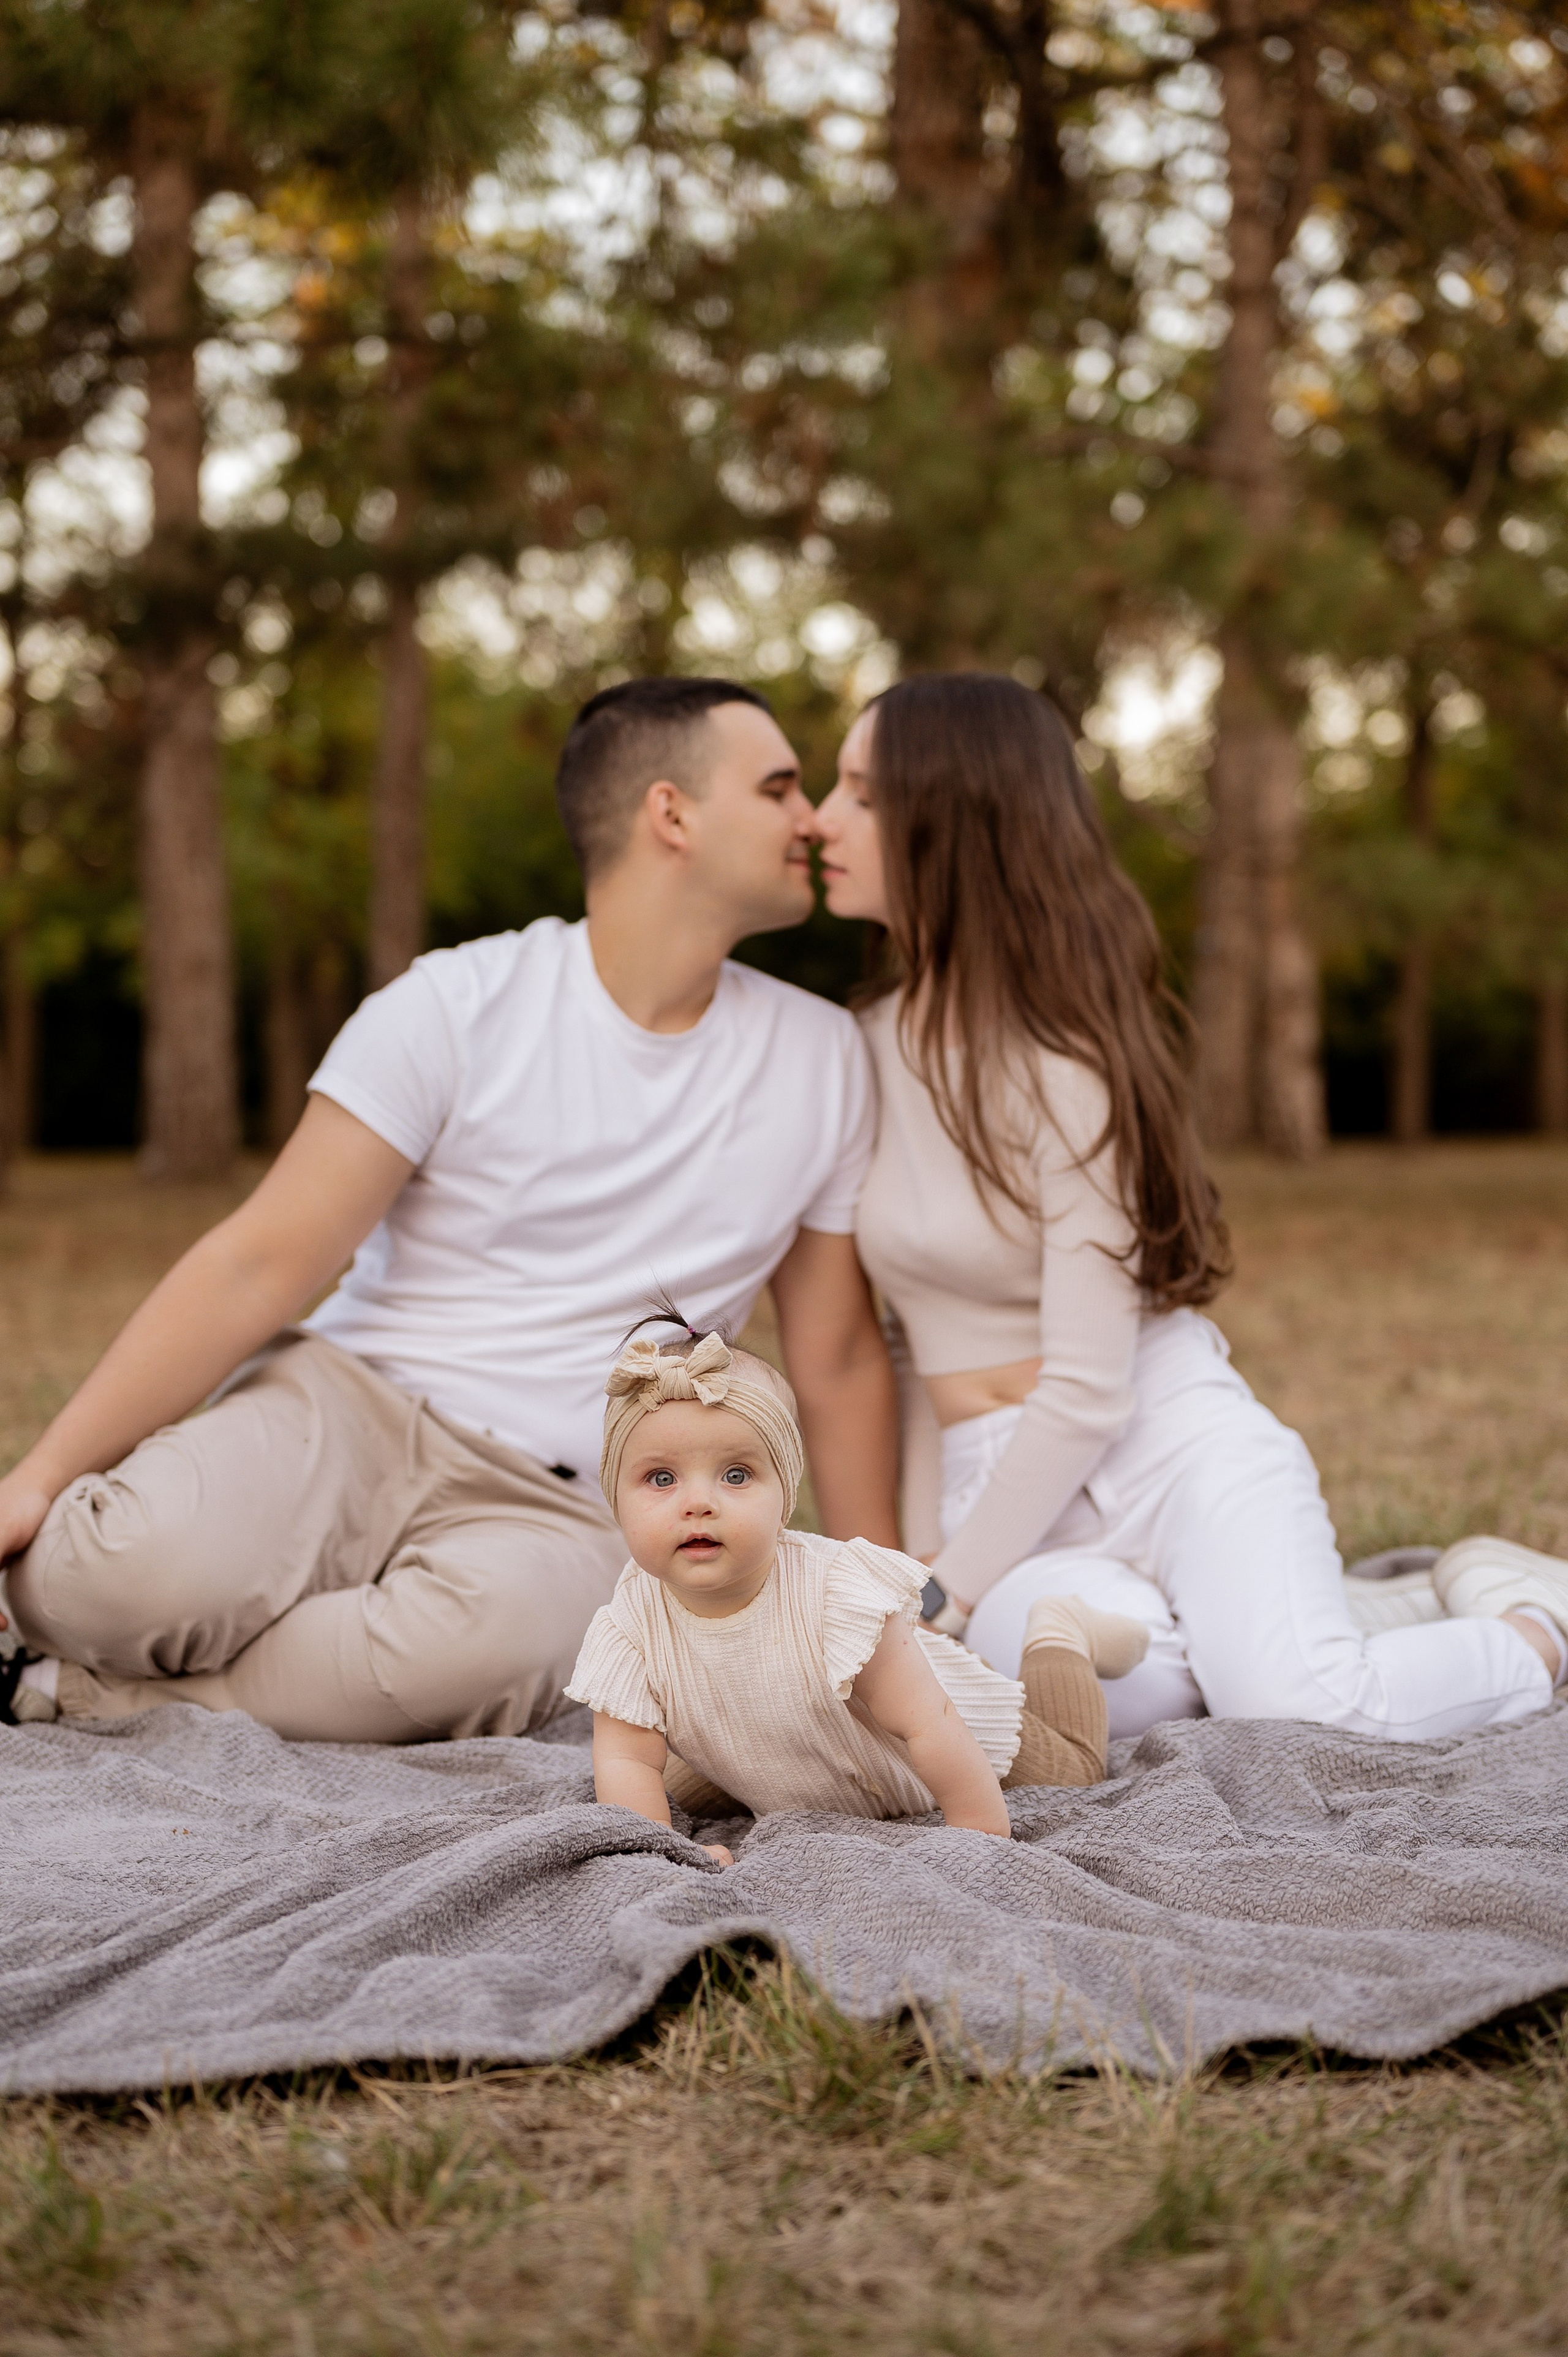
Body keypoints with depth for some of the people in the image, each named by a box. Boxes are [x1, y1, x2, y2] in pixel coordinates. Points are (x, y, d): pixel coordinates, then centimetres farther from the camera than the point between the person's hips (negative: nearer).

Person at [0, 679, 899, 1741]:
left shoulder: (822, 1060, 9)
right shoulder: (457, 1008, -3)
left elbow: (840, 1358, 16)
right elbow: (260, 1266, -7)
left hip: (556, 1507, 2)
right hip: (346, 1411, -2)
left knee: (489, 1634, -37)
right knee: (132, 1569, -36)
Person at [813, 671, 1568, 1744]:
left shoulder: (1065, 1068, -12)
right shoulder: (875, 1047, 8)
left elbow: (1088, 1392, -16)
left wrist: (944, 1600, -16)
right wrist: (917, 1562, 7)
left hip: (1169, 1444, -4)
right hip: (1004, 1488, 4)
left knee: (1301, 1715, -31)